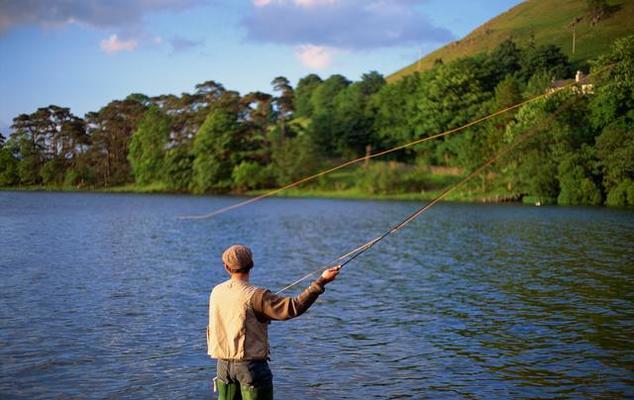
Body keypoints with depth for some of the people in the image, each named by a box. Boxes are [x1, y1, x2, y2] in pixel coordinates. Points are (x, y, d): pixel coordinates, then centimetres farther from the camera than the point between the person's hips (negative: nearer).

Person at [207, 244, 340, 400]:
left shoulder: (216, 292, 2)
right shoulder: (255, 295, -17)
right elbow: (293, 307, -23)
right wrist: (321, 282, -21)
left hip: (223, 363, 6)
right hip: (250, 364, -6)